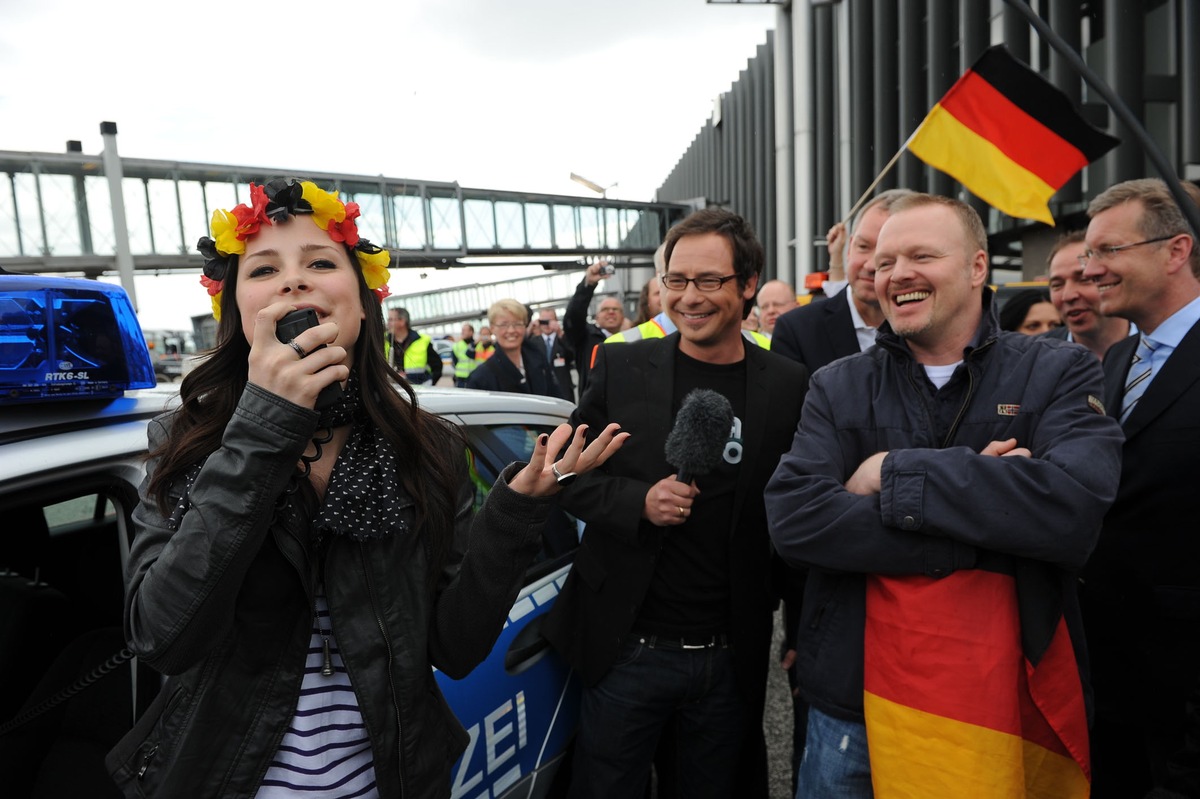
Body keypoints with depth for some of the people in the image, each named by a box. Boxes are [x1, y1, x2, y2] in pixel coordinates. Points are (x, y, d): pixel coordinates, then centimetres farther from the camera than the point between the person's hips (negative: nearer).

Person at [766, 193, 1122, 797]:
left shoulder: (1059, 374, -2)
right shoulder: (837, 387, 0)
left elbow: (1076, 509, -21)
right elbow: (792, 520, -16)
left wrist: (895, 474, -17)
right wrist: (986, 530, -18)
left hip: (1009, 712, 0)